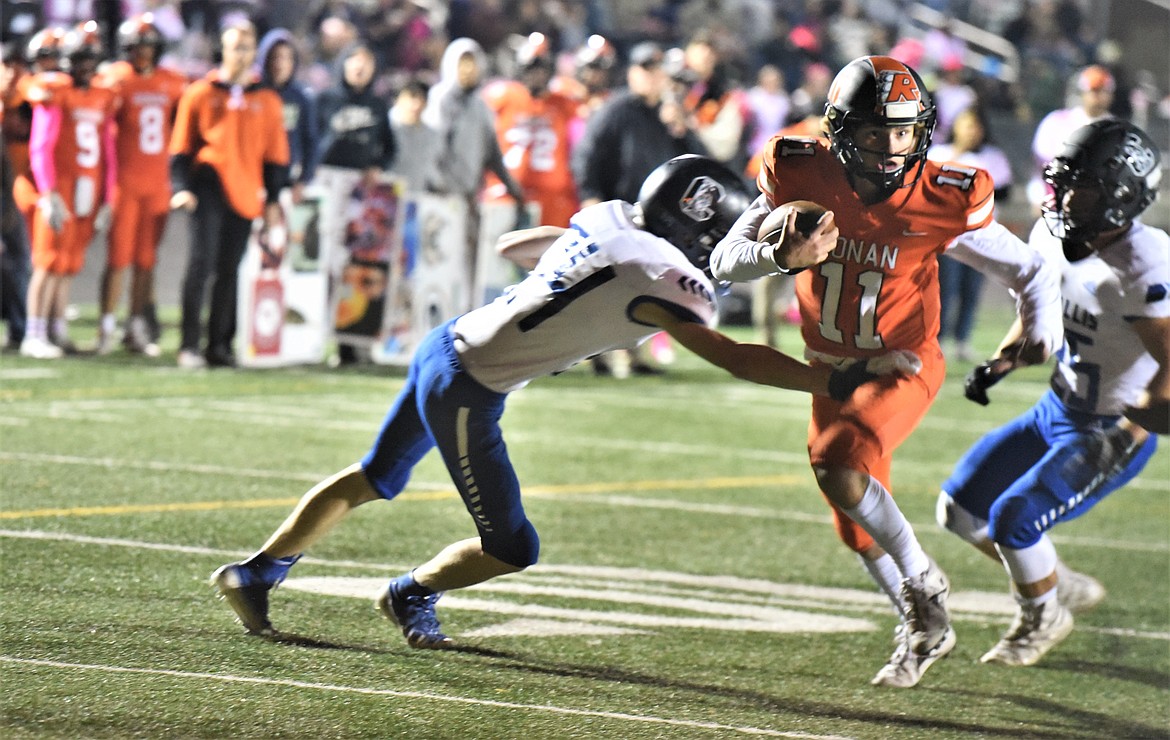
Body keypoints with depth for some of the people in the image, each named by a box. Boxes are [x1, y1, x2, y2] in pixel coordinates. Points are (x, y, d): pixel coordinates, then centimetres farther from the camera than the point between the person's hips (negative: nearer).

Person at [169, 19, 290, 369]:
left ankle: (219, 345, 12)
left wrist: (273, 200, 9)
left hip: (245, 193, 3)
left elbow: (275, 156, 15)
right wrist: (182, 188, -7)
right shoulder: (200, 93, 5)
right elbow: (181, 148, 5)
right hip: (209, 184, -3)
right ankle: (189, 345, -13)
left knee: (228, 270, 6)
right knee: (201, 260, -13)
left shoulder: (267, 101, 11)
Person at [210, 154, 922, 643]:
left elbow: (511, 243, 20)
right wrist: (841, 381, -25)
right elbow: (733, 358, -24)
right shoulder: (662, 279, -19)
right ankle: (413, 595, 26)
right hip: (467, 391, -9)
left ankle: (256, 573, 34)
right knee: (511, 547, 4)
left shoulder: (608, 219, 4)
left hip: (445, 346, 9)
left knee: (375, 479, 27)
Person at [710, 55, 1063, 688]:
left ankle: (922, 580, -7)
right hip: (833, 370, 5)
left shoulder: (943, 201, -20)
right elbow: (725, 261, -11)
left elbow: (1032, 270, -6)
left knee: (837, 464, -30)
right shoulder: (801, 175, -15)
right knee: (857, 527, 15)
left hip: (903, 367, -5)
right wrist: (784, 256, -31)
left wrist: (1041, 329, -25)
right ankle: (925, 629, 39)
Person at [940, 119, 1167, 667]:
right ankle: (1067, 587, 29)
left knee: (1012, 520, -17)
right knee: (960, 508, 9)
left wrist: (1125, 437, -28)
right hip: (1057, 412, 9)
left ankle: (1043, 617, 15)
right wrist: (999, 364, 1)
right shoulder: (1052, 237, -5)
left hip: (1113, 435, -9)